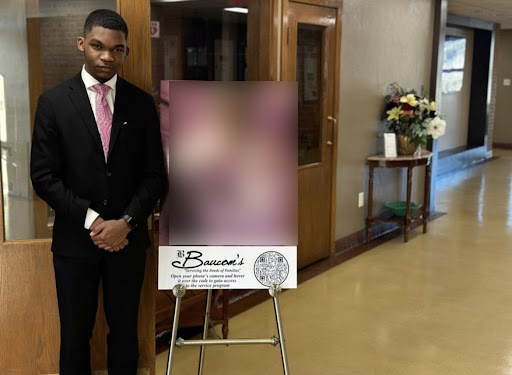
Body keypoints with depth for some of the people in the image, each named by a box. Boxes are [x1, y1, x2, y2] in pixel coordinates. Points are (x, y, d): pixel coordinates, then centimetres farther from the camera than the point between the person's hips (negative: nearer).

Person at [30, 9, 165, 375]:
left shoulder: (142, 103, 1)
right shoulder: (54, 102, -3)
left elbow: (155, 175, 1)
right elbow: (43, 176, -6)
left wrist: (126, 222, -13)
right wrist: (91, 220, -14)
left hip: (128, 239, 1)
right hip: (74, 240, -1)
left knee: (125, 331, 14)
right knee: (75, 334, 11)